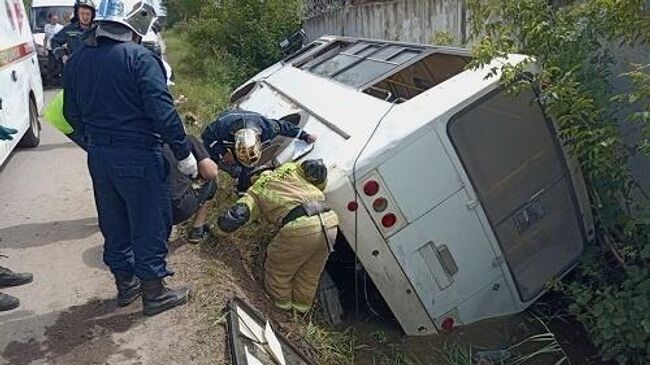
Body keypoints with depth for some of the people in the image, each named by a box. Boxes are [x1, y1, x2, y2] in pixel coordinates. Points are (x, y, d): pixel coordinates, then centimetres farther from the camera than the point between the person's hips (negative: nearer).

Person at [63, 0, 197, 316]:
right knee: (149, 225, 6)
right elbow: (162, 112, -21)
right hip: (138, 158, -7)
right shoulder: (140, 58, -16)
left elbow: (71, 113, 14)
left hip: (98, 157, 7)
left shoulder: (76, 61, 7)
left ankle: (125, 284, 35)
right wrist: (184, 153, -13)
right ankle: (154, 293, 19)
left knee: (114, 224, 19)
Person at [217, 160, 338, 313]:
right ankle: (302, 304, 47)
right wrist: (317, 191, 30)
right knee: (310, 271, 28)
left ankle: (282, 300, 46)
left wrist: (223, 222, 28)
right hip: (329, 221, 5)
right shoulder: (290, 168, 27)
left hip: (299, 227, -4)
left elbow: (236, 215, 4)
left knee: (279, 266, 26)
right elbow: (316, 167, 10)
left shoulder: (256, 191, 18)